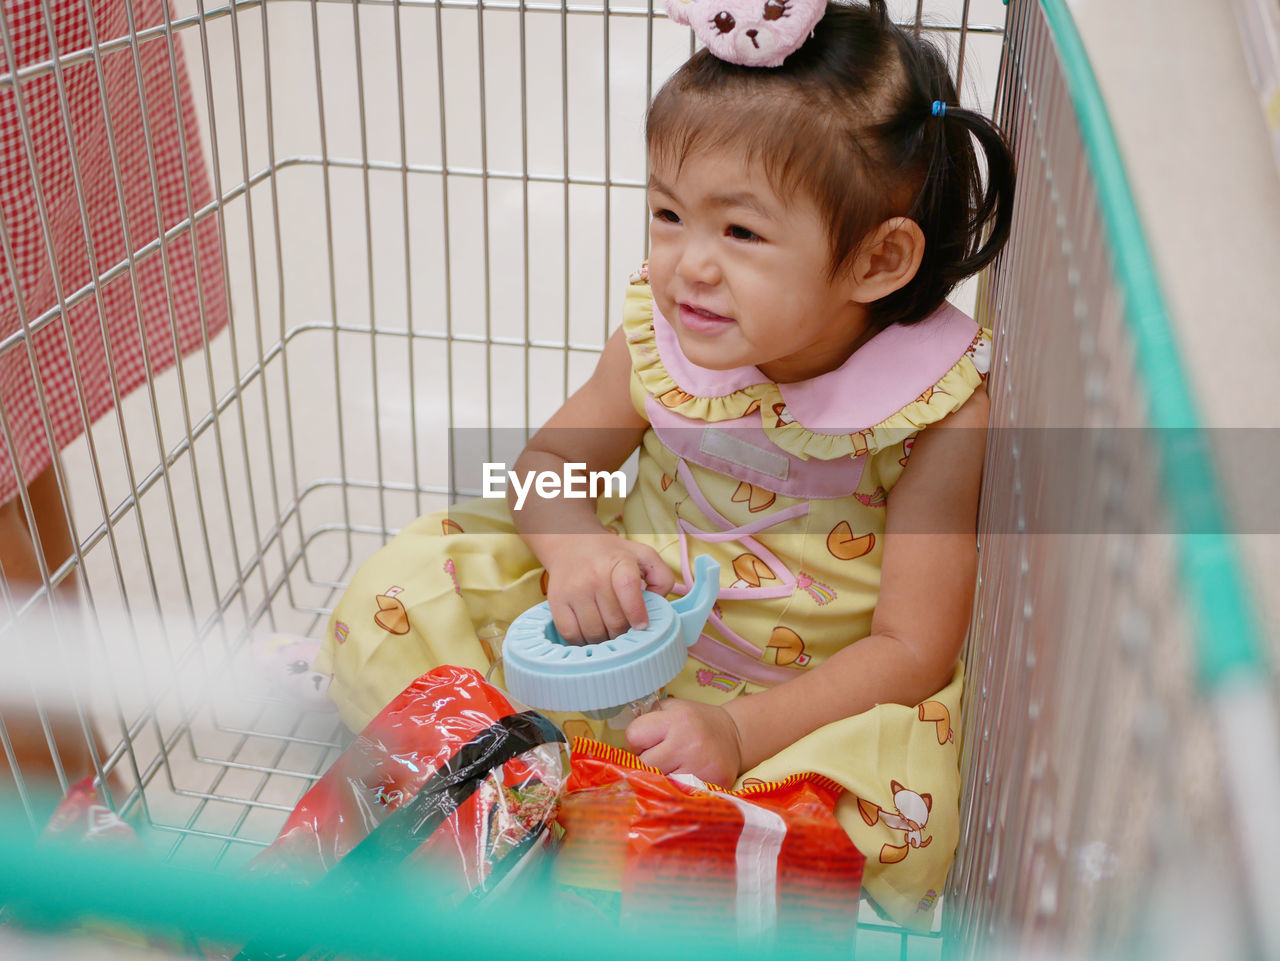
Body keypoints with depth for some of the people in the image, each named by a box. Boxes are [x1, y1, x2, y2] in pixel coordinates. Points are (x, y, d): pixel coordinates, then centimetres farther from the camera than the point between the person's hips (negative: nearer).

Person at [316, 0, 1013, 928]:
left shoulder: (940, 406, -22)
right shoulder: (661, 339, -14)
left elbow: (913, 648, -19)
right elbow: (549, 462, 1)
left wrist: (740, 731, -32)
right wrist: (572, 545, -24)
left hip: (820, 689, -2)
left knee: (895, 816, -33)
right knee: (405, 586, -9)